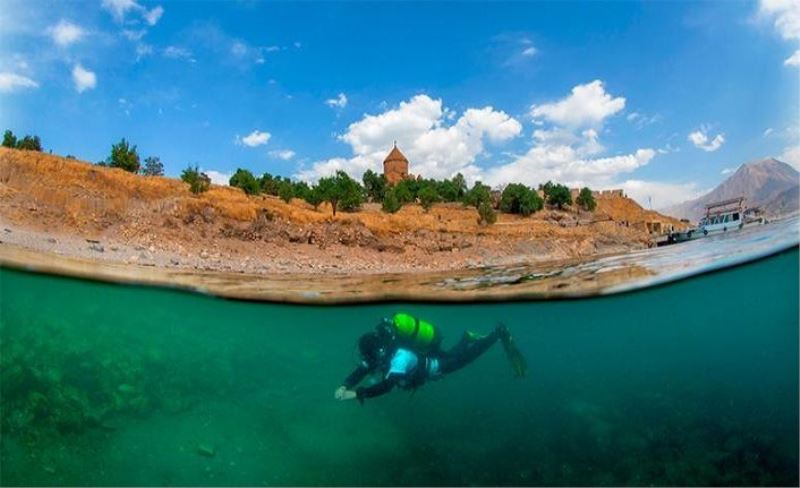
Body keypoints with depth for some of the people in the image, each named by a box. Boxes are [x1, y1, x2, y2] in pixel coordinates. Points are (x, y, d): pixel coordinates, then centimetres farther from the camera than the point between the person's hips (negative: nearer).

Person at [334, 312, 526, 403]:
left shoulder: (400, 355, -45)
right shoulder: (379, 349, -20)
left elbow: (386, 386, -56)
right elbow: (360, 371, -15)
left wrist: (357, 393, -57)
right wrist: (344, 386, -34)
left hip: (437, 364, -6)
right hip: (423, 357, 6)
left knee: (466, 356, 14)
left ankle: (500, 333, 27)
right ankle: (467, 338, 51)